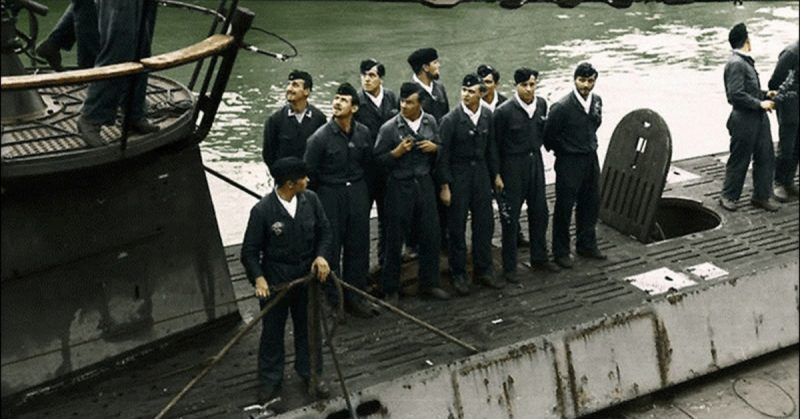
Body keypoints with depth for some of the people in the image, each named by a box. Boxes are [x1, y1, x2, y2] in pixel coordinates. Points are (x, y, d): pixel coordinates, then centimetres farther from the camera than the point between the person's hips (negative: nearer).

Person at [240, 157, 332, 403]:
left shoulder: (311, 200, -9)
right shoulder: (262, 211, -19)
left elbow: (324, 230, 3)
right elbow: (250, 250, -12)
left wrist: (321, 256, -13)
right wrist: (258, 278, -24)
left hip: (307, 276, 3)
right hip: (275, 281, -3)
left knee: (308, 327, 17)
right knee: (272, 331, 12)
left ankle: (311, 374, 35)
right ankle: (270, 380, 29)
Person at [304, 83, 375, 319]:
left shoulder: (363, 133, -1)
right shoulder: (320, 138, -14)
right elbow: (308, 173, -6)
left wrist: (361, 189, 14)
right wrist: (317, 200, 2)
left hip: (357, 192, 4)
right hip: (330, 195, -4)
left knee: (358, 246, 9)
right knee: (330, 248, 3)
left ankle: (354, 297, 23)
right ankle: (331, 301, 16)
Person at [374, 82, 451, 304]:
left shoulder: (430, 122, 2)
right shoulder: (389, 128, -10)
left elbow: (441, 147, 15)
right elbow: (378, 158, -5)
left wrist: (435, 148, -7)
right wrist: (397, 152, -21)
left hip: (424, 183, 4)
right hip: (399, 186, -4)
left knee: (431, 234, 9)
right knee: (395, 239, 4)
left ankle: (429, 283, 26)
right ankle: (391, 289, 18)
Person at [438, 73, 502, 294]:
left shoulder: (487, 115, -1)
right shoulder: (451, 119, -14)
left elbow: (491, 146, 9)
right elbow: (443, 154, -11)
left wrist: (495, 174, 9)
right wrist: (444, 185, -11)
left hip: (481, 172, 4)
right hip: (458, 175, -4)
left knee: (484, 223, 10)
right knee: (457, 227, 5)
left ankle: (484, 269, 24)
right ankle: (458, 274, 17)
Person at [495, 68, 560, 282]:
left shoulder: (541, 104, -1)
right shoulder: (504, 111, -16)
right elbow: (495, 145, -10)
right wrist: (496, 175, -10)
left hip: (535, 162, 6)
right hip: (513, 166, -5)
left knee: (540, 212, 14)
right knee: (510, 216, 3)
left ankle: (539, 258, 31)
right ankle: (509, 266, 13)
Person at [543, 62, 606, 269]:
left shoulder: (597, 101, 1)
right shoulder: (562, 107, -20)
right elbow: (548, 135, -10)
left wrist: (590, 146, 15)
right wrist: (563, 151, 2)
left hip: (591, 159, 6)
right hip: (569, 162, -6)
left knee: (591, 204, 15)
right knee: (564, 207, 3)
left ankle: (586, 245, 32)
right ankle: (561, 251, 16)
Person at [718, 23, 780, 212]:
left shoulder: (746, 61, 13)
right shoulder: (736, 63, -18)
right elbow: (736, 94, -24)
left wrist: (765, 95, 8)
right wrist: (760, 103, -18)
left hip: (759, 118, 9)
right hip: (744, 120, -9)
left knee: (765, 157, 11)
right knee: (739, 160, 4)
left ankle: (762, 196, 22)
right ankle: (728, 196, 18)